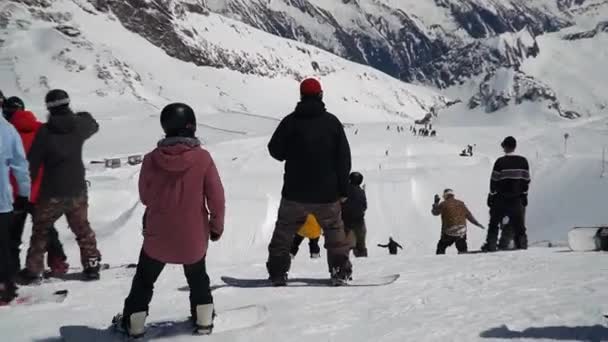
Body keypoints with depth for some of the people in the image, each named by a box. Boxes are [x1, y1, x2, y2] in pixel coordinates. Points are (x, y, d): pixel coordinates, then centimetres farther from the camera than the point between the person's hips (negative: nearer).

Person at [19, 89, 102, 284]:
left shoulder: (44, 131, -15)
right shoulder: (79, 125, -7)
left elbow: (32, 163, -12)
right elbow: (94, 126, 18)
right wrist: (83, 116, 37)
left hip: (51, 194, -2)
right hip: (77, 191, 3)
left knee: (41, 231, 14)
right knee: (83, 229, 18)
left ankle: (33, 270, 16)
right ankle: (92, 265, 21)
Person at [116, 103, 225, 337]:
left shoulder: (151, 159, -12)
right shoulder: (202, 158, -17)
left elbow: (145, 197, 2)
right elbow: (216, 198, -10)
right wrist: (217, 225, 5)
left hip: (158, 236, 0)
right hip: (194, 237, 0)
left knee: (144, 280, 20)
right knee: (197, 278, 25)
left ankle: (134, 324, 28)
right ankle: (204, 321, 32)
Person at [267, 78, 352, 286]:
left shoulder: (290, 121, -6)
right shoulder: (332, 122, -3)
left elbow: (275, 151, 1)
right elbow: (344, 158, -1)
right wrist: (343, 189, 5)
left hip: (295, 193, 0)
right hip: (327, 193, 0)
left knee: (284, 232, 15)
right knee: (335, 231, 17)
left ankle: (278, 273, 13)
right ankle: (340, 272, 11)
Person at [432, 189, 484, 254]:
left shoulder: (443, 204, -2)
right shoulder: (461, 204, 8)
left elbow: (435, 212, 13)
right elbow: (469, 215, 9)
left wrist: (436, 203, 26)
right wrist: (477, 223, 17)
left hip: (449, 232, -3)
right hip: (461, 232, 3)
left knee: (441, 247, 12)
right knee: (462, 249, 15)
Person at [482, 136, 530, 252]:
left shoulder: (500, 162, -12)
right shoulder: (523, 161, 1)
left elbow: (494, 181, -8)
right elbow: (526, 180, 5)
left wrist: (491, 196, 1)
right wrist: (524, 195, 14)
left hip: (501, 199, -3)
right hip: (517, 199, 3)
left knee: (494, 223, 7)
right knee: (518, 223, 13)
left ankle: (491, 244, 2)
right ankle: (521, 242, 9)